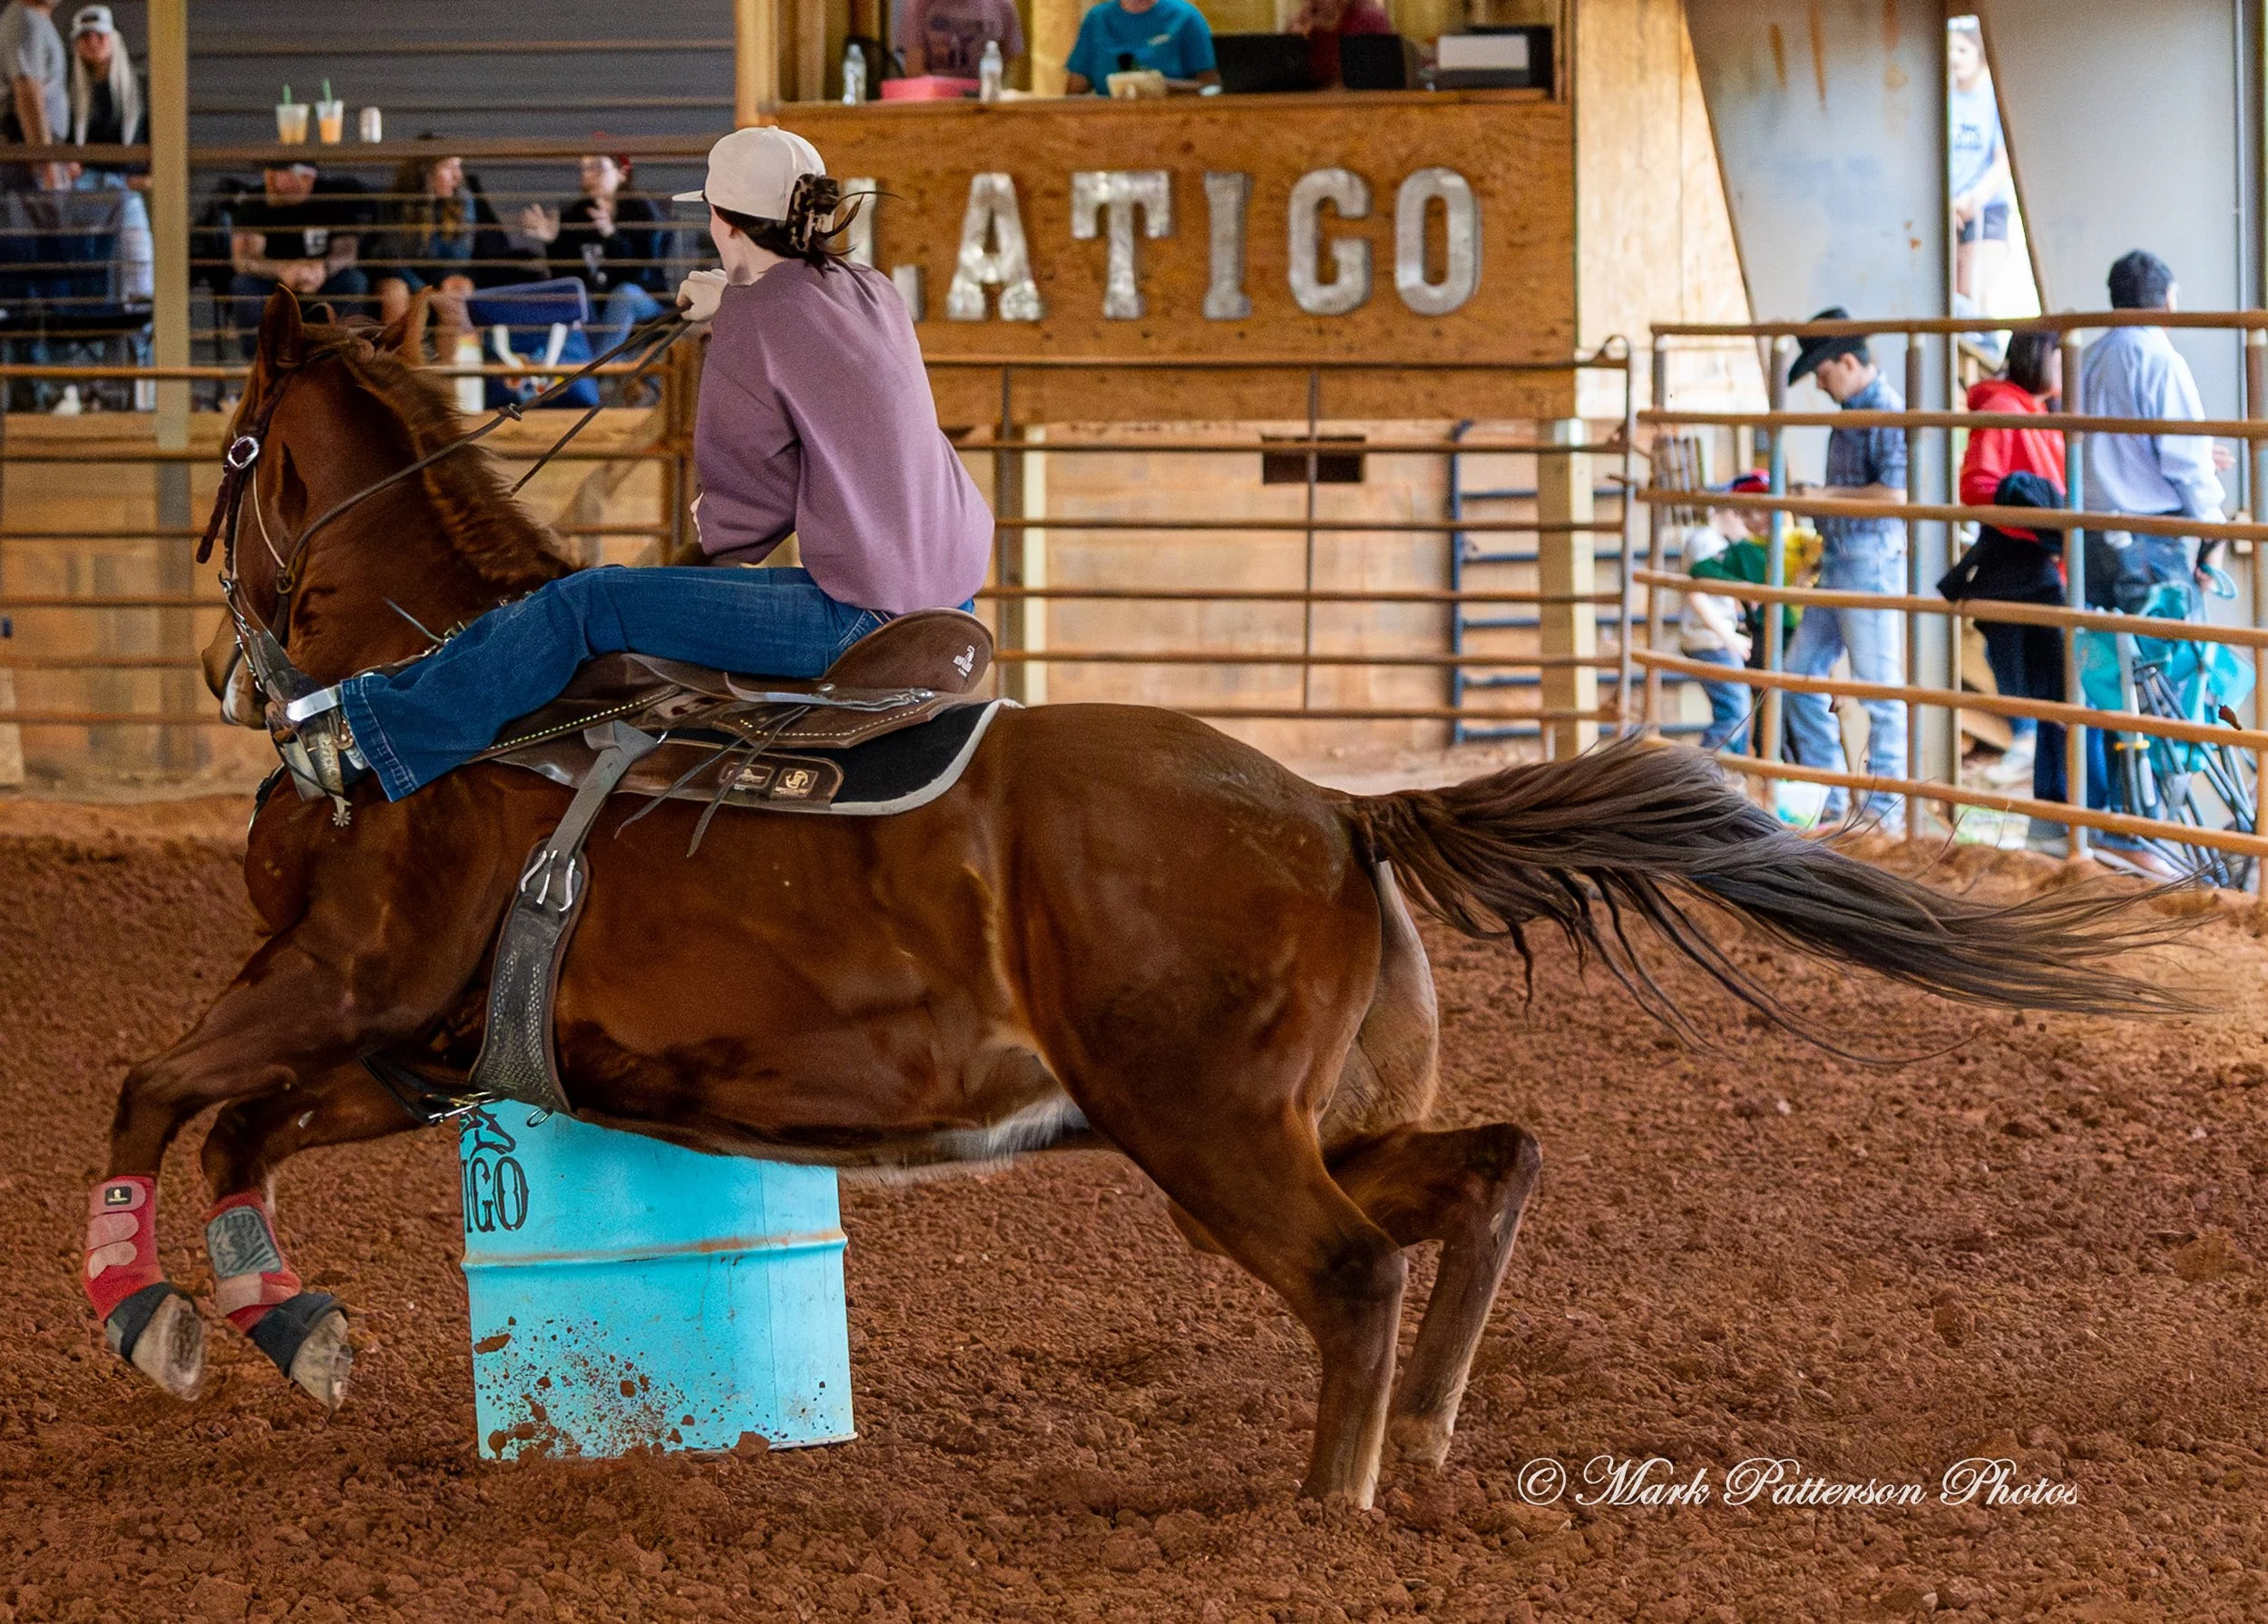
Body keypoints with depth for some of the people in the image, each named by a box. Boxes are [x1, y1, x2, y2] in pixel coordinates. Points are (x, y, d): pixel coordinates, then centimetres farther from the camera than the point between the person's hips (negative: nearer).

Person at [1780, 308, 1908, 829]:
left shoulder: (1887, 412, -15)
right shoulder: (1850, 410, 15)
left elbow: (1895, 491, -22)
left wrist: (1828, 496, -14)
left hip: (1871, 564, -10)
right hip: (1837, 565, 10)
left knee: (1879, 687, -4)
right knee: (1801, 673, 12)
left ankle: (1885, 809, 0)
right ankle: (1827, 795, 19)